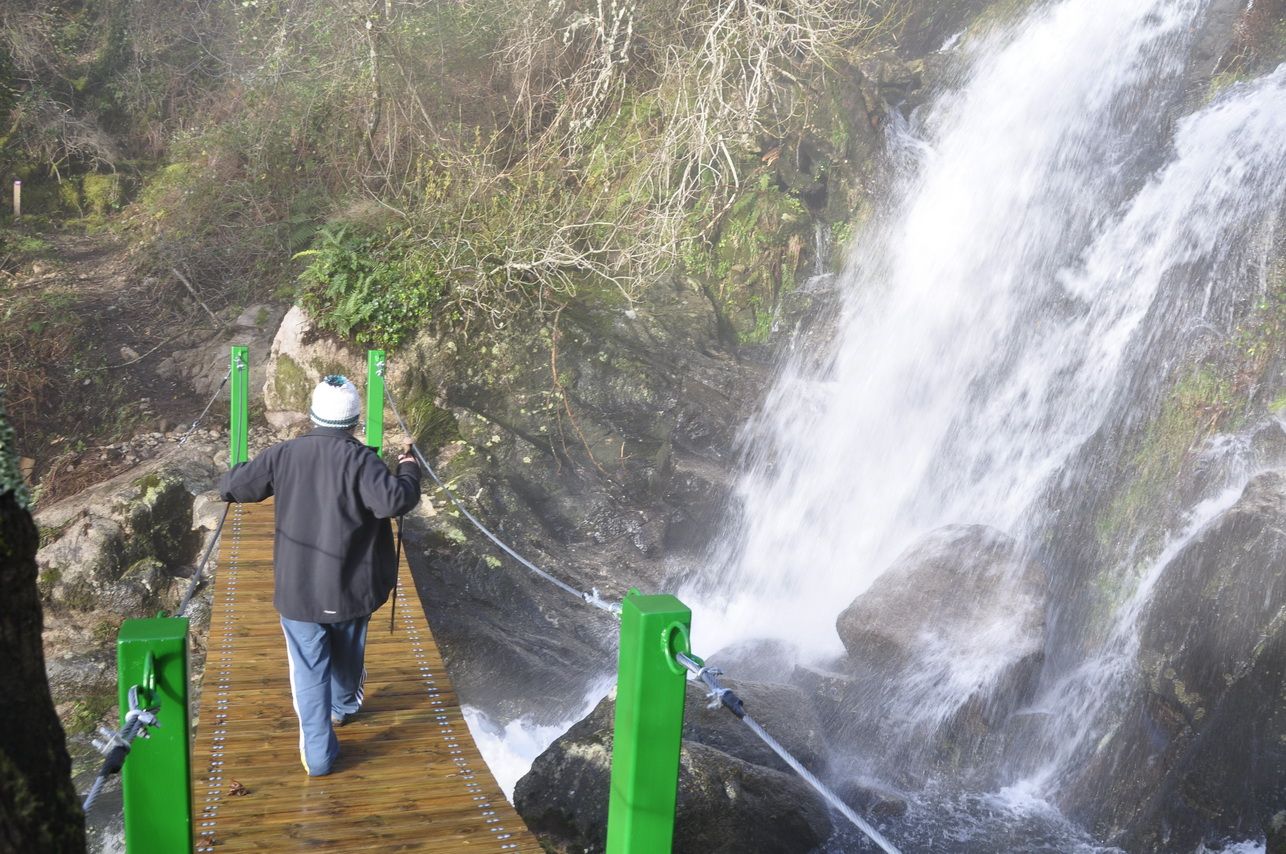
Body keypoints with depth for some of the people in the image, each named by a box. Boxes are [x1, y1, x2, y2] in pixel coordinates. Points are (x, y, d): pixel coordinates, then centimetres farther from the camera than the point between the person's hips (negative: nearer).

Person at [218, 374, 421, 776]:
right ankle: (343, 707, 51)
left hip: (297, 590, 1)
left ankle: (318, 755, 10)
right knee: (348, 654, 26)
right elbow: (394, 501, -28)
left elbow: (231, 486, 2)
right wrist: (408, 472, -9)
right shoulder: (359, 459, -16)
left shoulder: (284, 455, -6)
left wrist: (240, 473, 24)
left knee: (309, 671, 9)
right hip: (349, 588, -1)